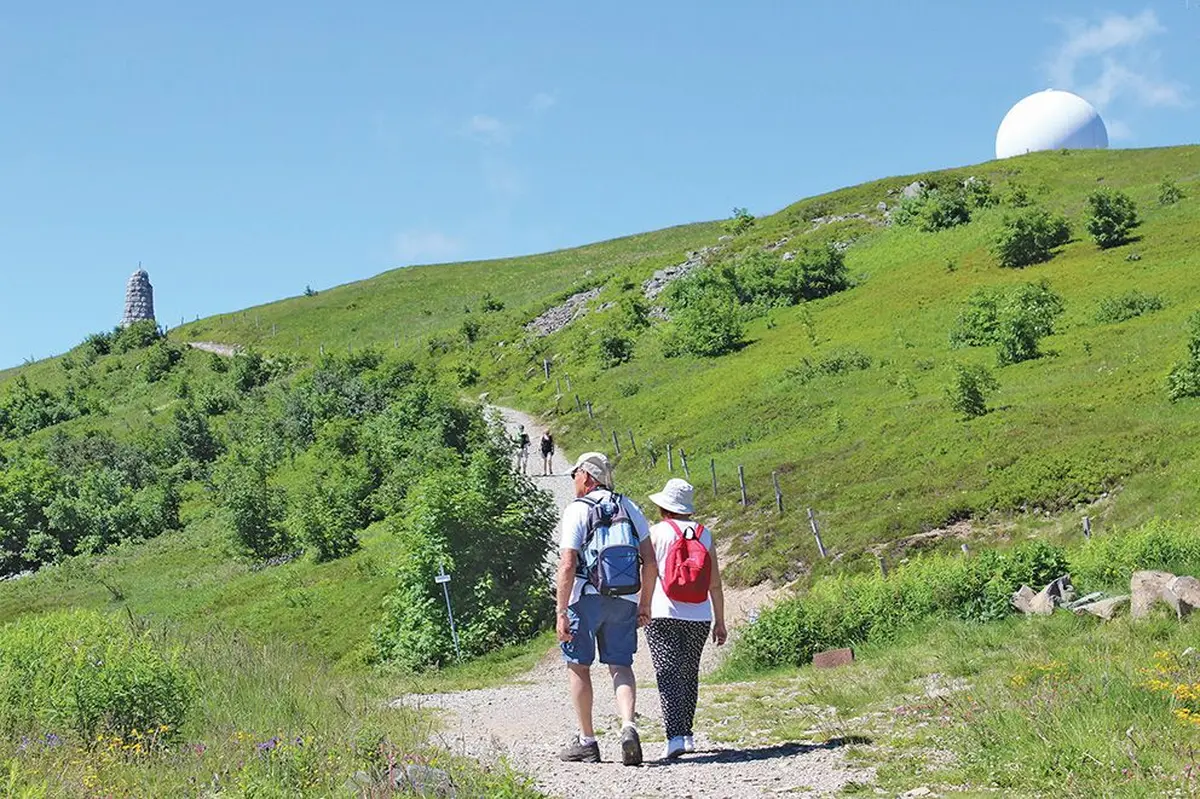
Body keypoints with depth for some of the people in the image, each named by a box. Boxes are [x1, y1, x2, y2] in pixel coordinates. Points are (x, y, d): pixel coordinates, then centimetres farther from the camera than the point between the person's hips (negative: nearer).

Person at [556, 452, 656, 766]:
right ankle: (628, 725, -17)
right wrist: (645, 604, 16)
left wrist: (561, 613, -11)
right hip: (625, 598, 4)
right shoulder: (629, 507, 11)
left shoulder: (577, 510, -5)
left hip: (586, 597, -4)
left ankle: (586, 740, 13)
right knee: (620, 665, 7)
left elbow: (567, 566, -12)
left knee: (578, 665, 10)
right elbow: (649, 561, 9)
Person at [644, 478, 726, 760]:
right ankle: (687, 734, 24)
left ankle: (676, 737, -16)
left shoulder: (656, 532, -3)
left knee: (669, 676, -5)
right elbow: (715, 584, 6)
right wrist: (720, 622, 11)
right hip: (699, 617, 4)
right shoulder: (704, 534, 6)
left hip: (663, 615, -4)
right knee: (690, 674, 17)